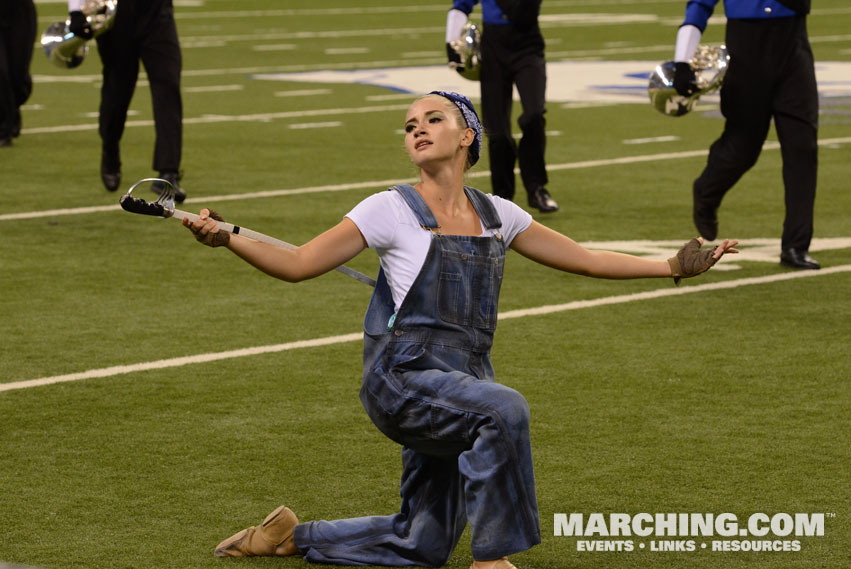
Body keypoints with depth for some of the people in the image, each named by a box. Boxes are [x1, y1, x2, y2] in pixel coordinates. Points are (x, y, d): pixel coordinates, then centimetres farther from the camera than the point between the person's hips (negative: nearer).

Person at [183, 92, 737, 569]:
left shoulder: (496, 215, 9)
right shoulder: (393, 211, -5)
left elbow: (586, 259, 16)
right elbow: (298, 264, -7)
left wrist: (673, 267, 12)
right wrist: (226, 237, -22)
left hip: (463, 383, 6)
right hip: (401, 378, -6)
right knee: (504, 409, -35)